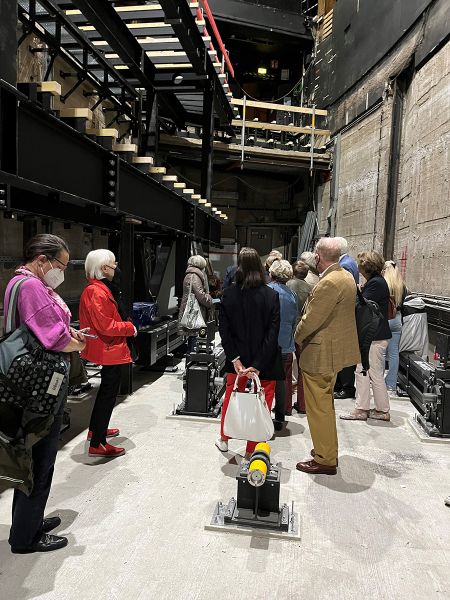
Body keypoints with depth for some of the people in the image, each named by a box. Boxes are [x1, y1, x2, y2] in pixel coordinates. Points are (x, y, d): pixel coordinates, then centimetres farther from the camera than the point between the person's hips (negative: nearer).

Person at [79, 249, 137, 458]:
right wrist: (129, 328, -13)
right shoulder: (97, 292, -22)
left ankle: (96, 429, 38)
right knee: (109, 393, -3)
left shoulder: (101, 288, 11)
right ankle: (97, 444, 6)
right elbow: (105, 326, -25)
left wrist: (124, 325, 3)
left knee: (107, 390, 23)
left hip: (109, 349, 11)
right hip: (109, 350, -11)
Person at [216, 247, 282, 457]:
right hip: (264, 361, -2)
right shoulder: (271, 295, -11)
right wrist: (259, 365, -16)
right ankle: (252, 451, 22)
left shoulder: (228, 294, -7)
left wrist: (235, 359, -8)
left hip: (237, 360, 2)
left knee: (231, 399, 22)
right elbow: (273, 334, -16)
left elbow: (224, 330, -9)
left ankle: (224, 439, 40)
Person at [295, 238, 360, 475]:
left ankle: (325, 460, 18)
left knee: (319, 407, 4)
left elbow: (311, 320, -22)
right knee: (325, 404, 23)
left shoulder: (329, 283, -24)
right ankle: (328, 450, 38)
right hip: (335, 349, 10)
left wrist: (298, 338, -4)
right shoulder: (346, 277, 7)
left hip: (320, 353, -10)